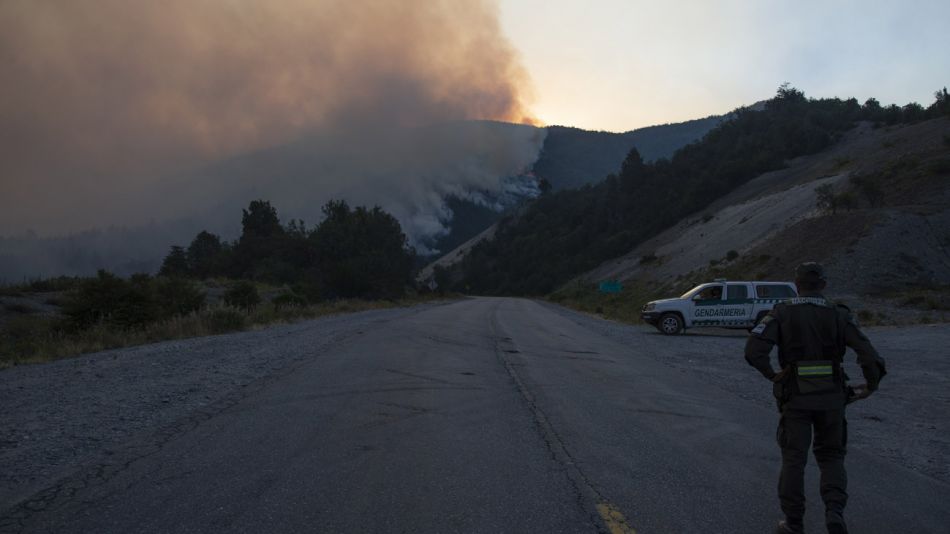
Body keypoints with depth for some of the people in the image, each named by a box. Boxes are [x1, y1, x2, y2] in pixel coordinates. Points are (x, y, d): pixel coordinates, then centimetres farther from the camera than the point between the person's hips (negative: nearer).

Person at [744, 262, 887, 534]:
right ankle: (834, 510, -4)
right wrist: (871, 386, 6)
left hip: (796, 398, -1)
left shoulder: (781, 313, -5)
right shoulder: (839, 315, -2)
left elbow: (753, 351, -19)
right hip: (831, 398, 1)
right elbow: (869, 355, -12)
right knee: (831, 457, 17)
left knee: (793, 460, 10)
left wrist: (772, 375, -1)